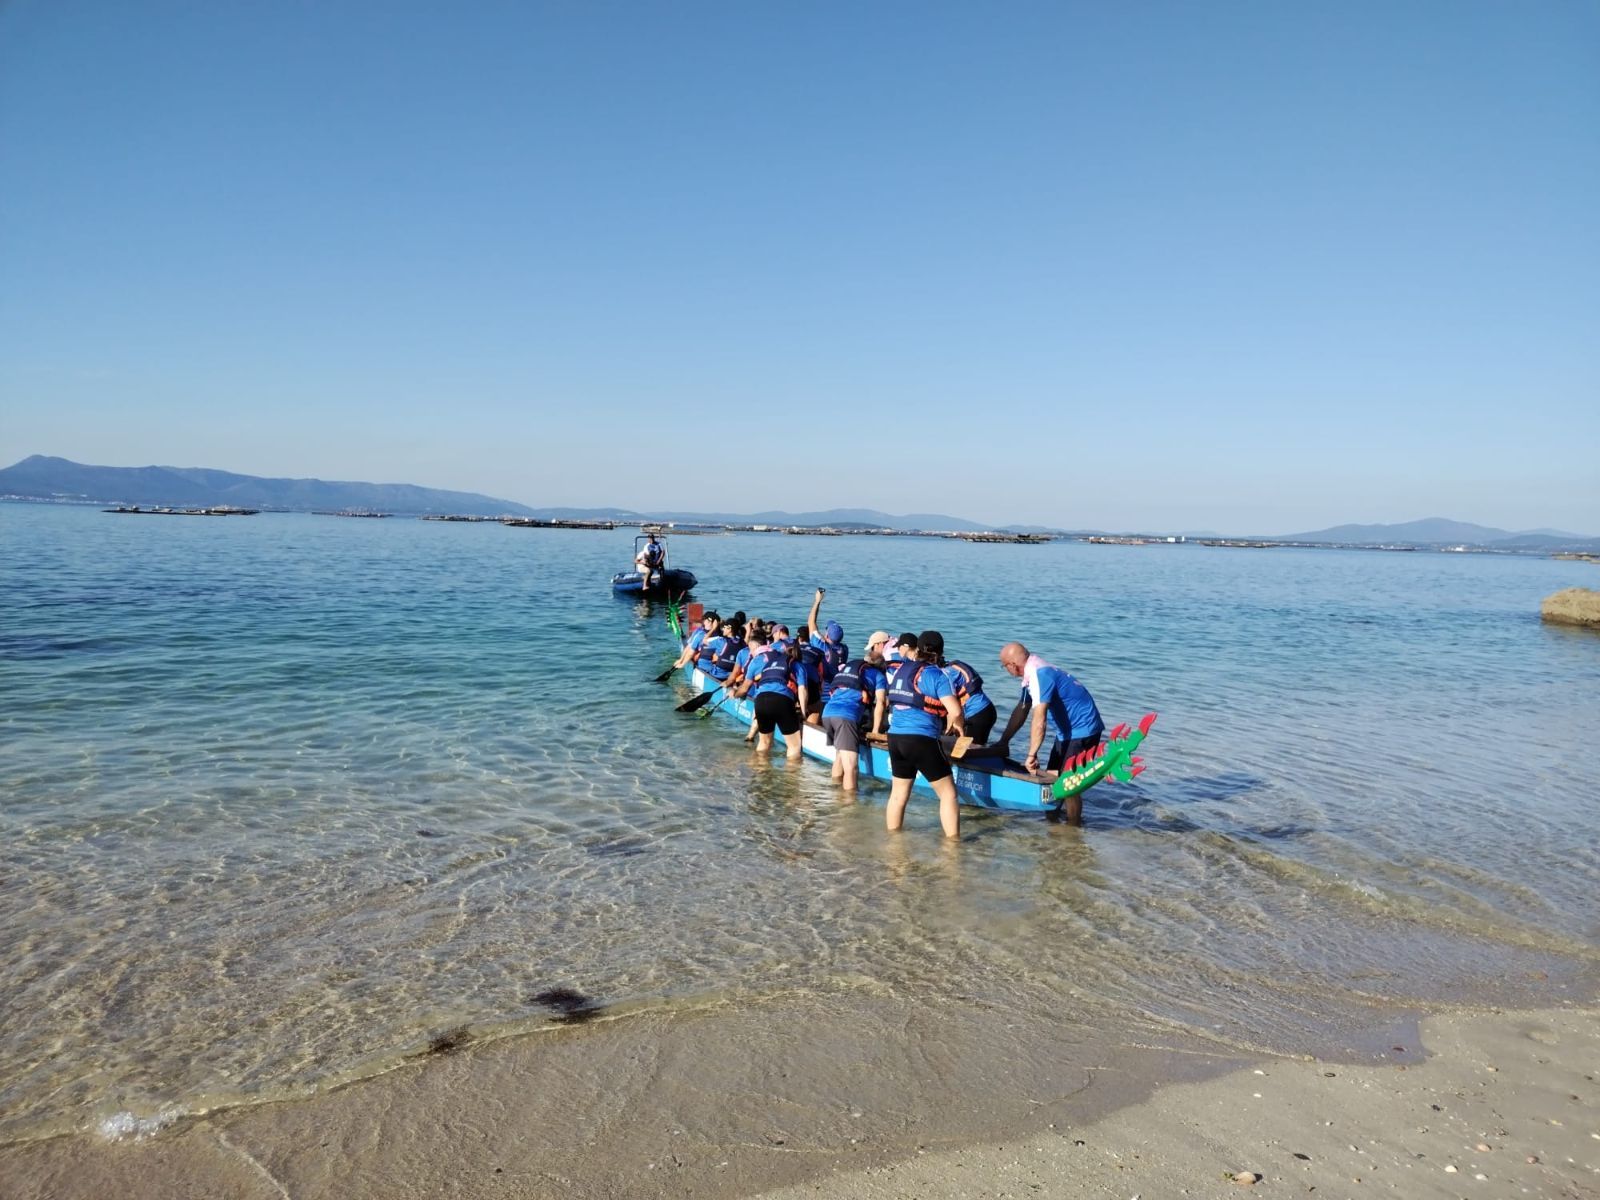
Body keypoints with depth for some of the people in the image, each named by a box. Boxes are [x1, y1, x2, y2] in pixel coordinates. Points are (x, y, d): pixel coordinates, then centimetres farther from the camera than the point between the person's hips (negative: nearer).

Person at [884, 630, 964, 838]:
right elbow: (955, 711, -15)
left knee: (898, 792, 19)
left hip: (895, 737, 6)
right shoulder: (937, 675, -7)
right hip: (923, 739, -6)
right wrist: (955, 727, 6)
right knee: (948, 793, 4)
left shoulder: (897, 670, 10)